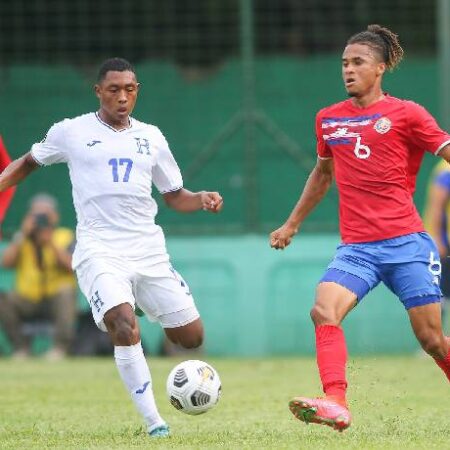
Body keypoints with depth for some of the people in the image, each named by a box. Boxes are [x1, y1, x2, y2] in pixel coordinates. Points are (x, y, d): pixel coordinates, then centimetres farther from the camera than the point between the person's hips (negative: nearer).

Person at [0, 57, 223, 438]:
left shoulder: (151, 137, 14)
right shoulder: (71, 132, 6)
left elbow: (174, 196, 20)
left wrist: (202, 200, -1)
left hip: (148, 250, 4)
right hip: (99, 250, -4)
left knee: (192, 336, 0)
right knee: (124, 325, -28)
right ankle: (153, 422, -22)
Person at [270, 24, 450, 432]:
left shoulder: (405, 114, 1)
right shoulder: (328, 120, 15)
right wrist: (292, 224, 35)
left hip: (406, 241, -3)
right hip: (356, 247, 3)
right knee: (324, 310, -24)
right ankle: (336, 405, -34)